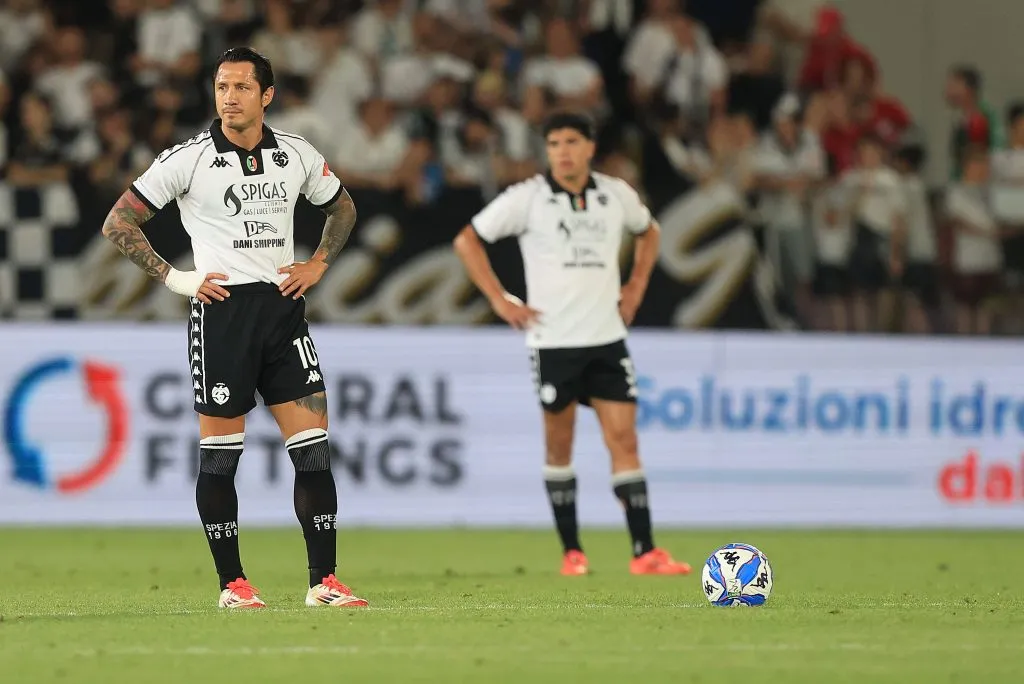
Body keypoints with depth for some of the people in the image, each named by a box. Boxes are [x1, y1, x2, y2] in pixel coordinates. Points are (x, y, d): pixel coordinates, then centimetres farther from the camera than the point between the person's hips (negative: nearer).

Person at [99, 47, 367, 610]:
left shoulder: (298, 155, 7)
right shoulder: (188, 159, -4)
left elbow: (342, 208, 26)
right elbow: (118, 223, 0)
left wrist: (318, 264, 11)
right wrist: (173, 278, -6)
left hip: (283, 309, 3)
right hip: (222, 311, -3)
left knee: (314, 447, -3)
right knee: (220, 454, -1)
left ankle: (323, 581, 0)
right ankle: (232, 584, 7)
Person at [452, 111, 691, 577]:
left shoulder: (617, 195, 5)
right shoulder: (527, 198, -5)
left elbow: (648, 232, 26)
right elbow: (467, 241, 0)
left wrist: (636, 287, 14)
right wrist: (500, 301, -5)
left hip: (607, 339, 2)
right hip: (552, 341, -2)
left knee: (624, 438, -5)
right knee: (559, 446, 4)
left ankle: (644, 552, -6)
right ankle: (571, 552, 14)